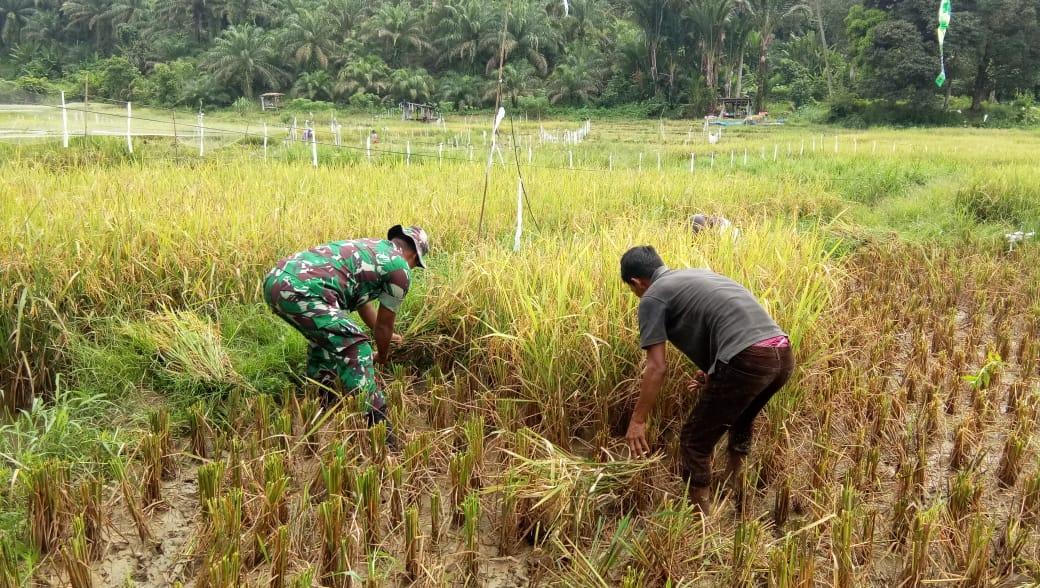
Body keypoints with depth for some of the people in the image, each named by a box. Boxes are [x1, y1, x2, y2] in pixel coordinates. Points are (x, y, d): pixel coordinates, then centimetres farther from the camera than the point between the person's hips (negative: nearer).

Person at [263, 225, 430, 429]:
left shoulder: (366, 246, 33)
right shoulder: (400, 268, 9)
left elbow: (362, 302, 48)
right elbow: (385, 322, 18)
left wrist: (383, 334, 62)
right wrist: (382, 354, 38)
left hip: (275, 280, 10)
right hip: (303, 291, -10)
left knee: (323, 335, 33)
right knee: (356, 350, -2)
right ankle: (375, 423, -5)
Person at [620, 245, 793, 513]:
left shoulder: (652, 298, 5)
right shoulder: (697, 275, 29)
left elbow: (656, 367, -2)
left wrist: (637, 420, 5)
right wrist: (713, 373, 53)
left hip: (747, 361, -8)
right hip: (782, 353, 8)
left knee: (694, 443, 9)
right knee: (740, 420, 34)